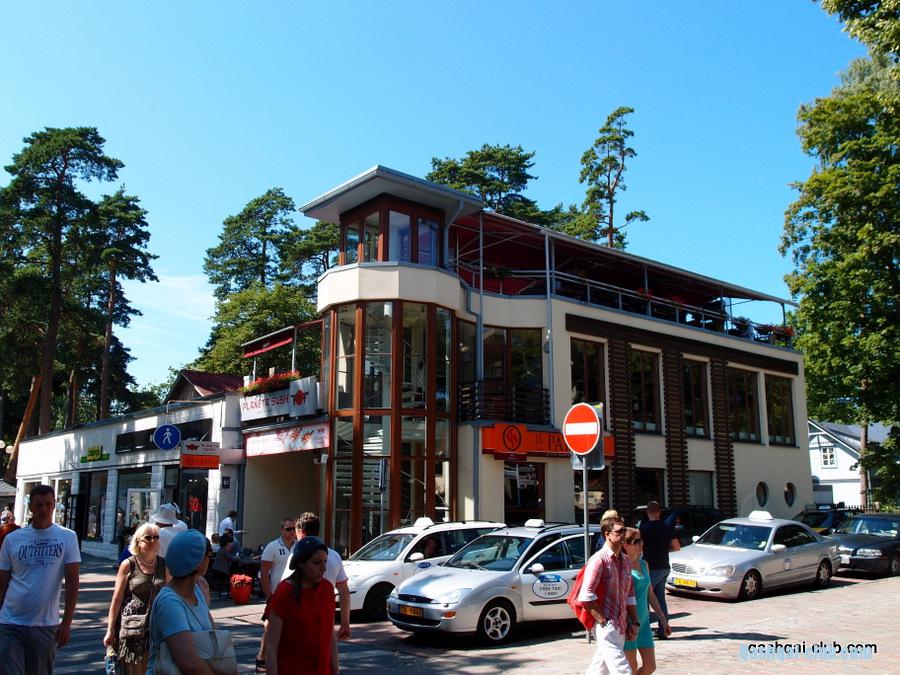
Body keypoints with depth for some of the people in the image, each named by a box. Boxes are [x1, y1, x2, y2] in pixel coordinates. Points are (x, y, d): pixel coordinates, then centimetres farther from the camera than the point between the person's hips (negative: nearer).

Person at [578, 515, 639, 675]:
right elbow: (586, 596, -18)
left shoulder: (625, 561, 14)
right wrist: (602, 620, -16)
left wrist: (634, 623, 11)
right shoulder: (599, 559, -12)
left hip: (621, 627, 8)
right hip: (606, 627, -8)